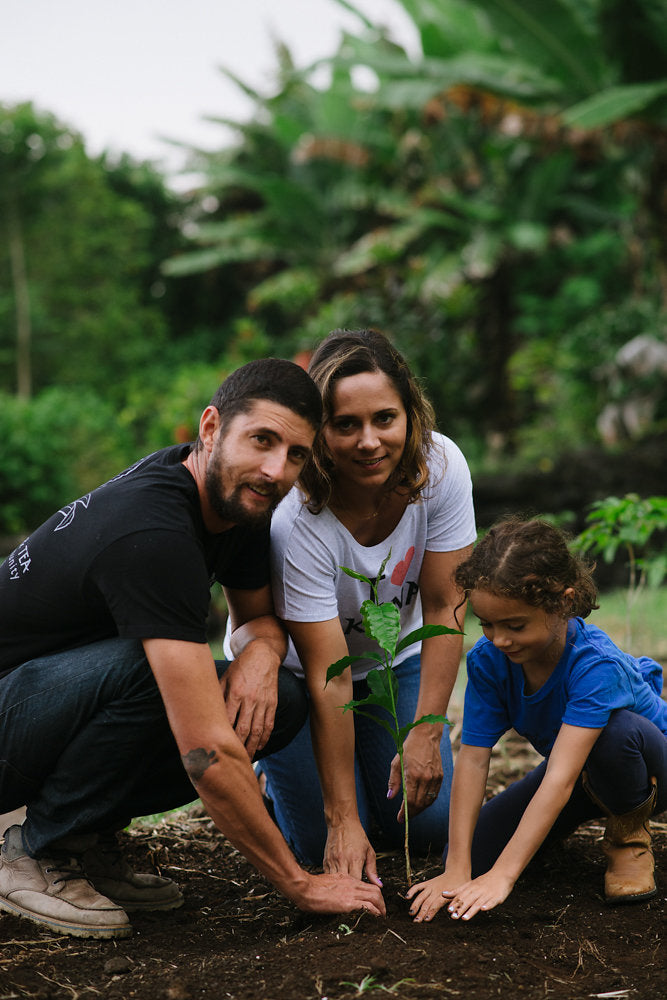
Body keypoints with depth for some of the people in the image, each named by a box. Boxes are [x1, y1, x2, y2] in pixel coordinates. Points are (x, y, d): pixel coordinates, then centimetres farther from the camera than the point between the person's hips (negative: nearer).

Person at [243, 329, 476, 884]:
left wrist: (427, 736, -21)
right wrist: (343, 821, -29)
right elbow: (328, 678, -32)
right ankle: (275, 764, 22)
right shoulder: (296, 521, -36)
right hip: (295, 665, -3)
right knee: (326, 843, -9)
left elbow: (442, 608, -18)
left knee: (429, 823, -5)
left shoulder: (441, 465, -27)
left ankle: (370, 754, 26)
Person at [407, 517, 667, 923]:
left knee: (618, 730, -40)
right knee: (474, 852, -10)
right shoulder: (488, 661, -21)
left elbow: (560, 778, -43)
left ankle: (629, 832, -7)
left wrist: (503, 875, -46)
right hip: (580, 773, 5)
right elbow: (472, 760, -22)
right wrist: (457, 869, -29)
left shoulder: (595, 664, -38)